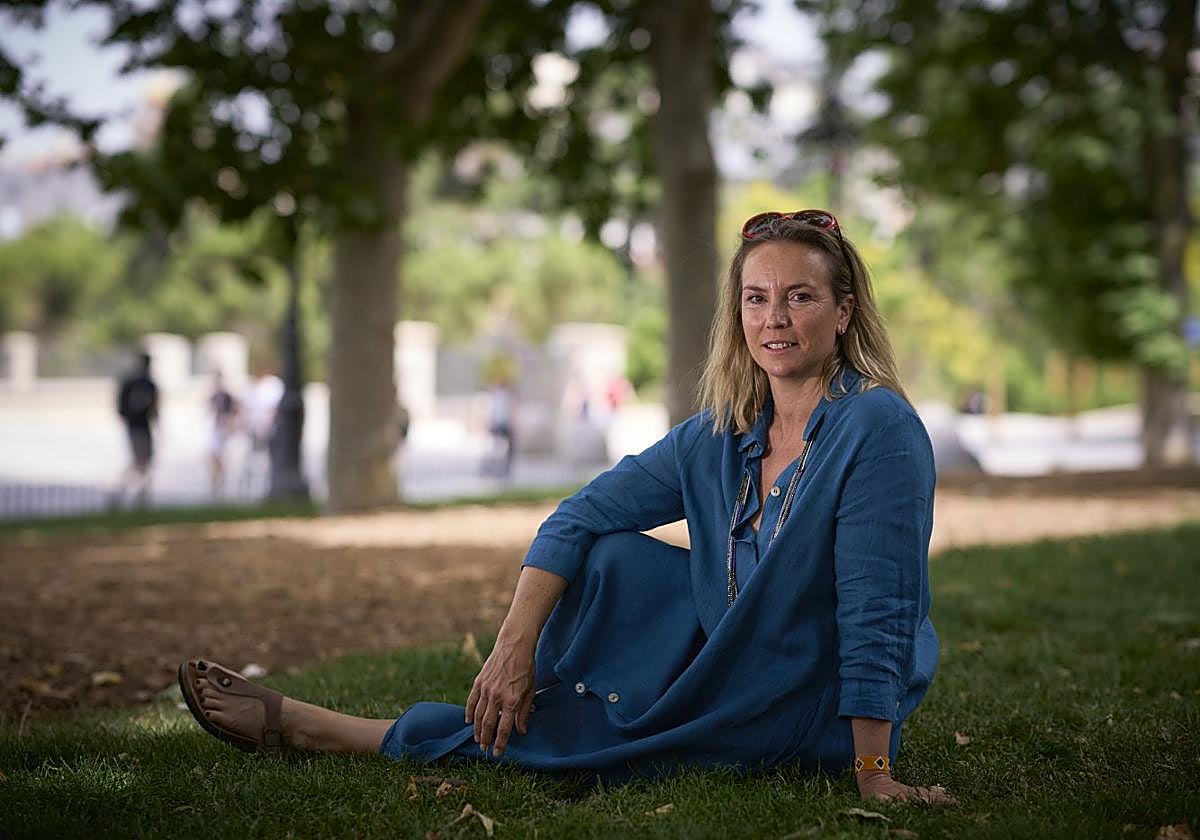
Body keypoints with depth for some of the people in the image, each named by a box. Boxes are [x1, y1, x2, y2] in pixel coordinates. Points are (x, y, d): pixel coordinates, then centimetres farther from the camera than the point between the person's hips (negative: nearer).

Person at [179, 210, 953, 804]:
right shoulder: (720, 437, -1)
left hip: (815, 726, -6)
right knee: (610, 557, -7)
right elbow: (580, 518, -2)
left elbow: (877, 609, -26)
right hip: (732, 670, 6)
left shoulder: (877, 428, -23)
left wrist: (873, 775, -27)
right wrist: (515, 648, -15)